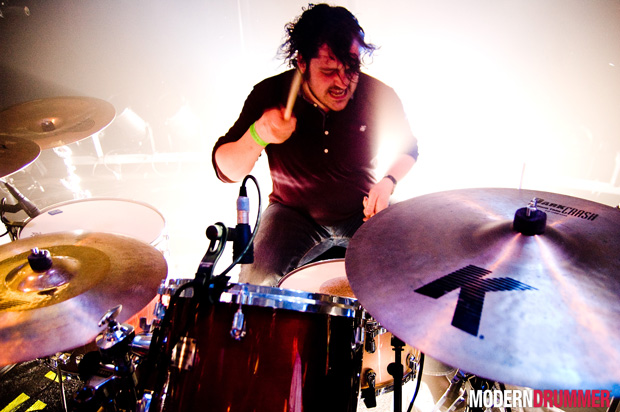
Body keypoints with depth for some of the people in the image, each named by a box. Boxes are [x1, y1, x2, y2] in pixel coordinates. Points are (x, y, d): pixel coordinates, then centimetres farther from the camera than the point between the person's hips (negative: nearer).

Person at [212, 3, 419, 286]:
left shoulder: (380, 96, -13)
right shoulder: (270, 95, -15)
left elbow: (409, 148, 7)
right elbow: (226, 170, -15)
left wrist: (388, 181, -15)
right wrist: (258, 136, -37)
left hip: (364, 211, 1)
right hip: (294, 213, -1)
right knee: (255, 281, -24)